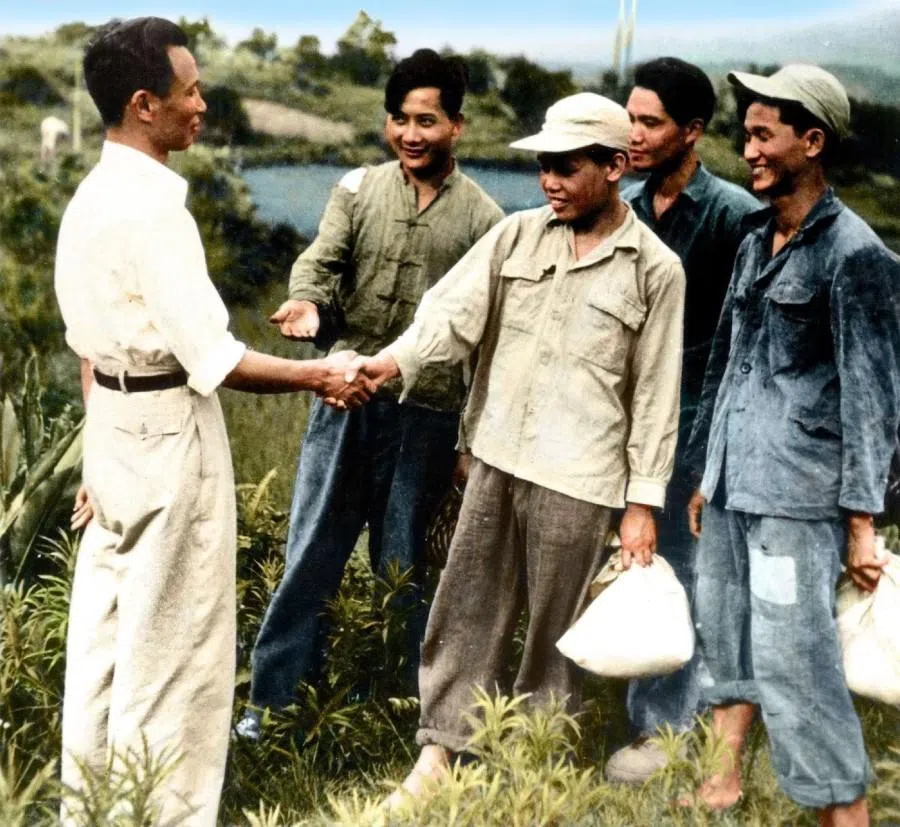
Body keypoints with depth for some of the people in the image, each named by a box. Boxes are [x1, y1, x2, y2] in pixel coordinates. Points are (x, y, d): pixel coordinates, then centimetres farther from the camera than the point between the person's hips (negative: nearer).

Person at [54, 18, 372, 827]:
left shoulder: (93, 196, 8)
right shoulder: (152, 206, -21)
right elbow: (209, 357, -23)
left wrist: (100, 452, 19)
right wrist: (319, 376, -12)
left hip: (114, 423, 9)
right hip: (169, 433, -9)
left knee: (105, 628, 17)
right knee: (170, 644, 3)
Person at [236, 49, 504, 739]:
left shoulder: (481, 217, 0)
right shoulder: (358, 190, 4)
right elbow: (321, 261, -5)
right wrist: (307, 303, -30)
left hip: (425, 414, -1)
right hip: (345, 396, 1)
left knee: (402, 566, 9)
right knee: (312, 553, 6)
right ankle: (274, 701, 17)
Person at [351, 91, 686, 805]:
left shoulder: (655, 269, -5)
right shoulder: (517, 235, 5)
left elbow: (655, 395, -3)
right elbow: (455, 309, -6)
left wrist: (644, 504, -4)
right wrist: (394, 360, -25)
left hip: (577, 478, -4)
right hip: (497, 458, 4)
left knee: (555, 626, 8)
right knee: (467, 609, 9)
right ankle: (440, 750, 20)